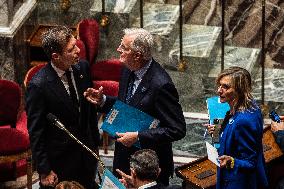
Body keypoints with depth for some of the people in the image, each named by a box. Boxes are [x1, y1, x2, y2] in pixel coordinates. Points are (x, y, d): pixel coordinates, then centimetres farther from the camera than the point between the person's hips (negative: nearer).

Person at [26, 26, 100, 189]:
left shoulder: (83, 68, -5)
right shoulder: (38, 86, -23)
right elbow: (36, 133, -17)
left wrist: (95, 142, 11)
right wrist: (44, 171, -14)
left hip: (87, 156, 6)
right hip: (59, 162, -6)